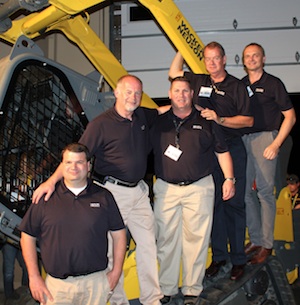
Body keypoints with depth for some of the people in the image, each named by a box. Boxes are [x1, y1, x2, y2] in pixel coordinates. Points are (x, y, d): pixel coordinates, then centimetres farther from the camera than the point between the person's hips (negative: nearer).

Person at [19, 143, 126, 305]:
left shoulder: (103, 196, 3)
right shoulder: (46, 197, 1)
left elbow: (118, 234, 8)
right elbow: (27, 236, 5)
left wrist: (116, 271, 3)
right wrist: (34, 276, 1)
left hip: (95, 281, 0)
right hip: (56, 284, 0)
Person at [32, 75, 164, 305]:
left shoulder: (143, 116, 7)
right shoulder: (101, 124, -11)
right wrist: (52, 180, -24)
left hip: (139, 191, 6)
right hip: (113, 192, -6)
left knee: (148, 244, 10)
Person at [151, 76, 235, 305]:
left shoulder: (206, 121, 7)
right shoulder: (159, 122, 10)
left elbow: (222, 151, 9)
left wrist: (229, 178, -1)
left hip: (199, 188, -1)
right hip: (166, 189, 2)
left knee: (196, 238, 1)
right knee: (166, 239, 4)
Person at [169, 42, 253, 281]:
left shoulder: (237, 86, 0)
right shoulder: (199, 81, 12)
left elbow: (248, 120, -4)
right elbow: (174, 72, 25)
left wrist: (220, 119, -15)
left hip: (232, 149, -3)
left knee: (234, 203, -1)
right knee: (213, 203, 6)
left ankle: (238, 259, 10)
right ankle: (219, 255, 17)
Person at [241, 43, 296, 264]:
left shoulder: (273, 83, 0)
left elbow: (290, 116, -2)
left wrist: (276, 144, -10)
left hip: (264, 138, -5)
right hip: (242, 139, 5)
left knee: (265, 192, -3)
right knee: (243, 191, 5)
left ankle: (266, 245, 6)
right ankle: (255, 239, 19)